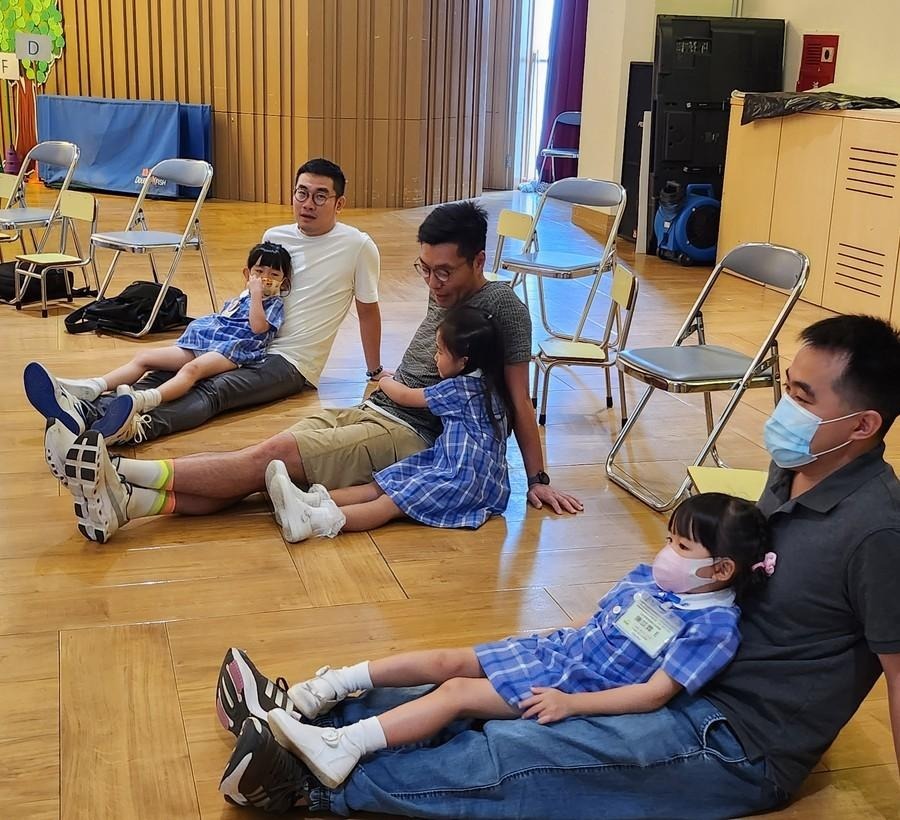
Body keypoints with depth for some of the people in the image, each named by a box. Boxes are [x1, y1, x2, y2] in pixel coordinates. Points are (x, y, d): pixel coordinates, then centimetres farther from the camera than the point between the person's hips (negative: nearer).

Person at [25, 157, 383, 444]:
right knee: (170, 371, -23)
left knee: (215, 391, -34)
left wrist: (376, 373, 8)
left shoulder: (358, 246, -5)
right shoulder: (274, 237, 10)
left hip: (292, 362, -5)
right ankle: (85, 410, -45)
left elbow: (368, 311, 3)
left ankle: (141, 426, -60)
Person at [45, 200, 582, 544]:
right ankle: (125, 501, -30)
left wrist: (538, 480, -8)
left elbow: (519, 399, -10)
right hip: (368, 411, 7)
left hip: (411, 437, -7)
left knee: (272, 456, -21)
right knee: (264, 466, -15)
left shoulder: (502, 307, -9)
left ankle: (119, 474, -27)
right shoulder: (446, 292, 14)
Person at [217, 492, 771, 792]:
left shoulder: (713, 625, -16)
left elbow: (656, 693, -22)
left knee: (456, 693, -20)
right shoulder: (647, 579, 8)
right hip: (556, 648, 7)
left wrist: (573, 702, -25)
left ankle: (344, 747, -27)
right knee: (445, 661, -4)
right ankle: (324, 691, 2)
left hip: (579, 689, -7)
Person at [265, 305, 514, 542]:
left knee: (390, 503, -26)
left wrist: (385, 381, 20)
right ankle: (316, 500, -21)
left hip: (465, 480, -9)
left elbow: (405, 397, 0)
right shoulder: (485, 383, 14)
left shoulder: (457, 389, -13)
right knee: (381, 485, -6)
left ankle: (315, 520, -38)